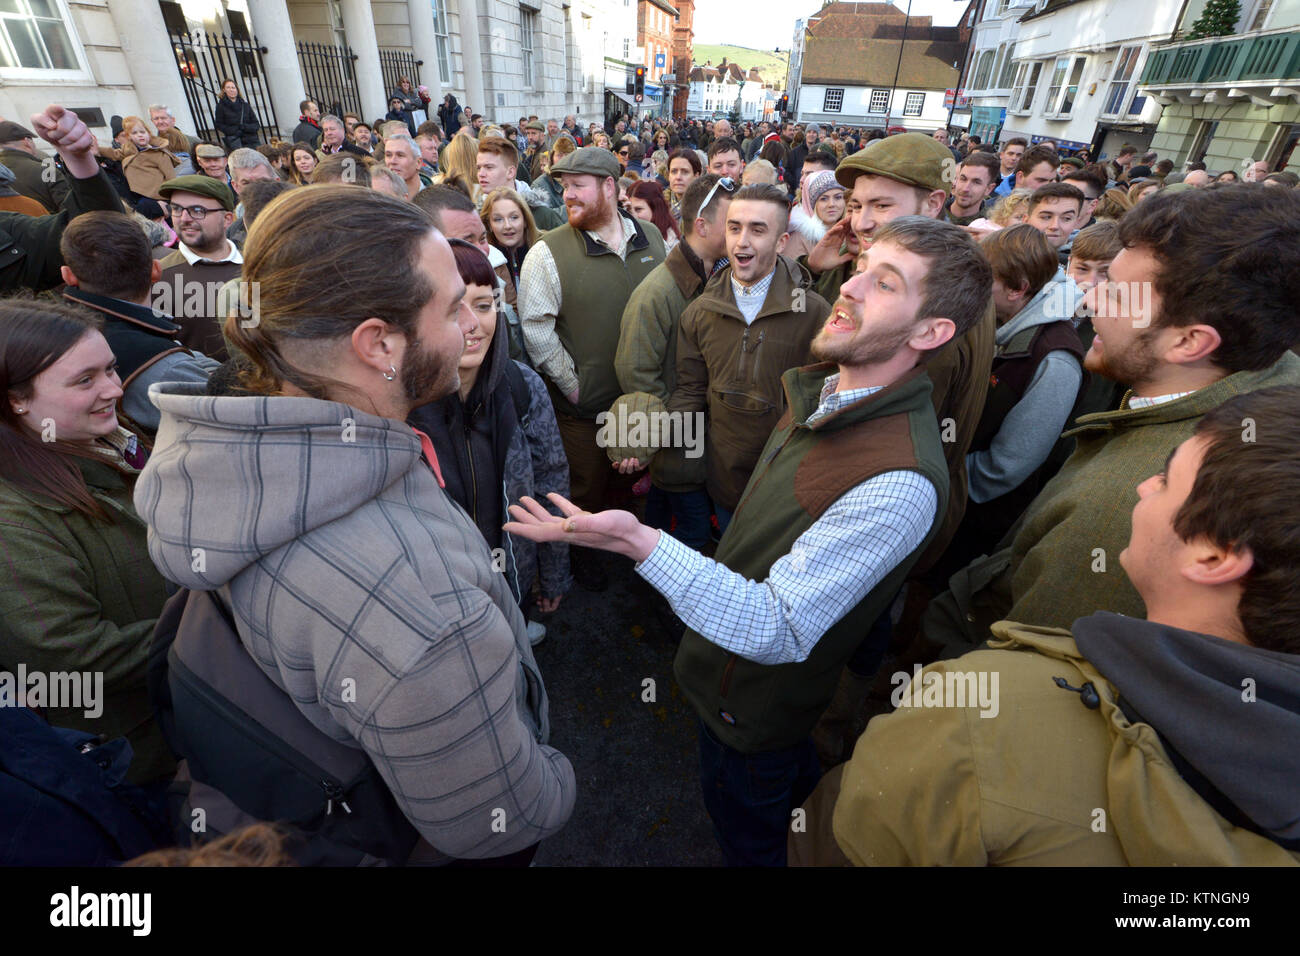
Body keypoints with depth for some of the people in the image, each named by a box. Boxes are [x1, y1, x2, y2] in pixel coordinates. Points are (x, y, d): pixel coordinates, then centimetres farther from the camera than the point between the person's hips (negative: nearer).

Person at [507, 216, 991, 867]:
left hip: (752, 711, -7)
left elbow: (775, 630, -37)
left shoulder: (899, 483, -36)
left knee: (750, 842, 24)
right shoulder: (823, 393, -6)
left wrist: (641, 542, -48)